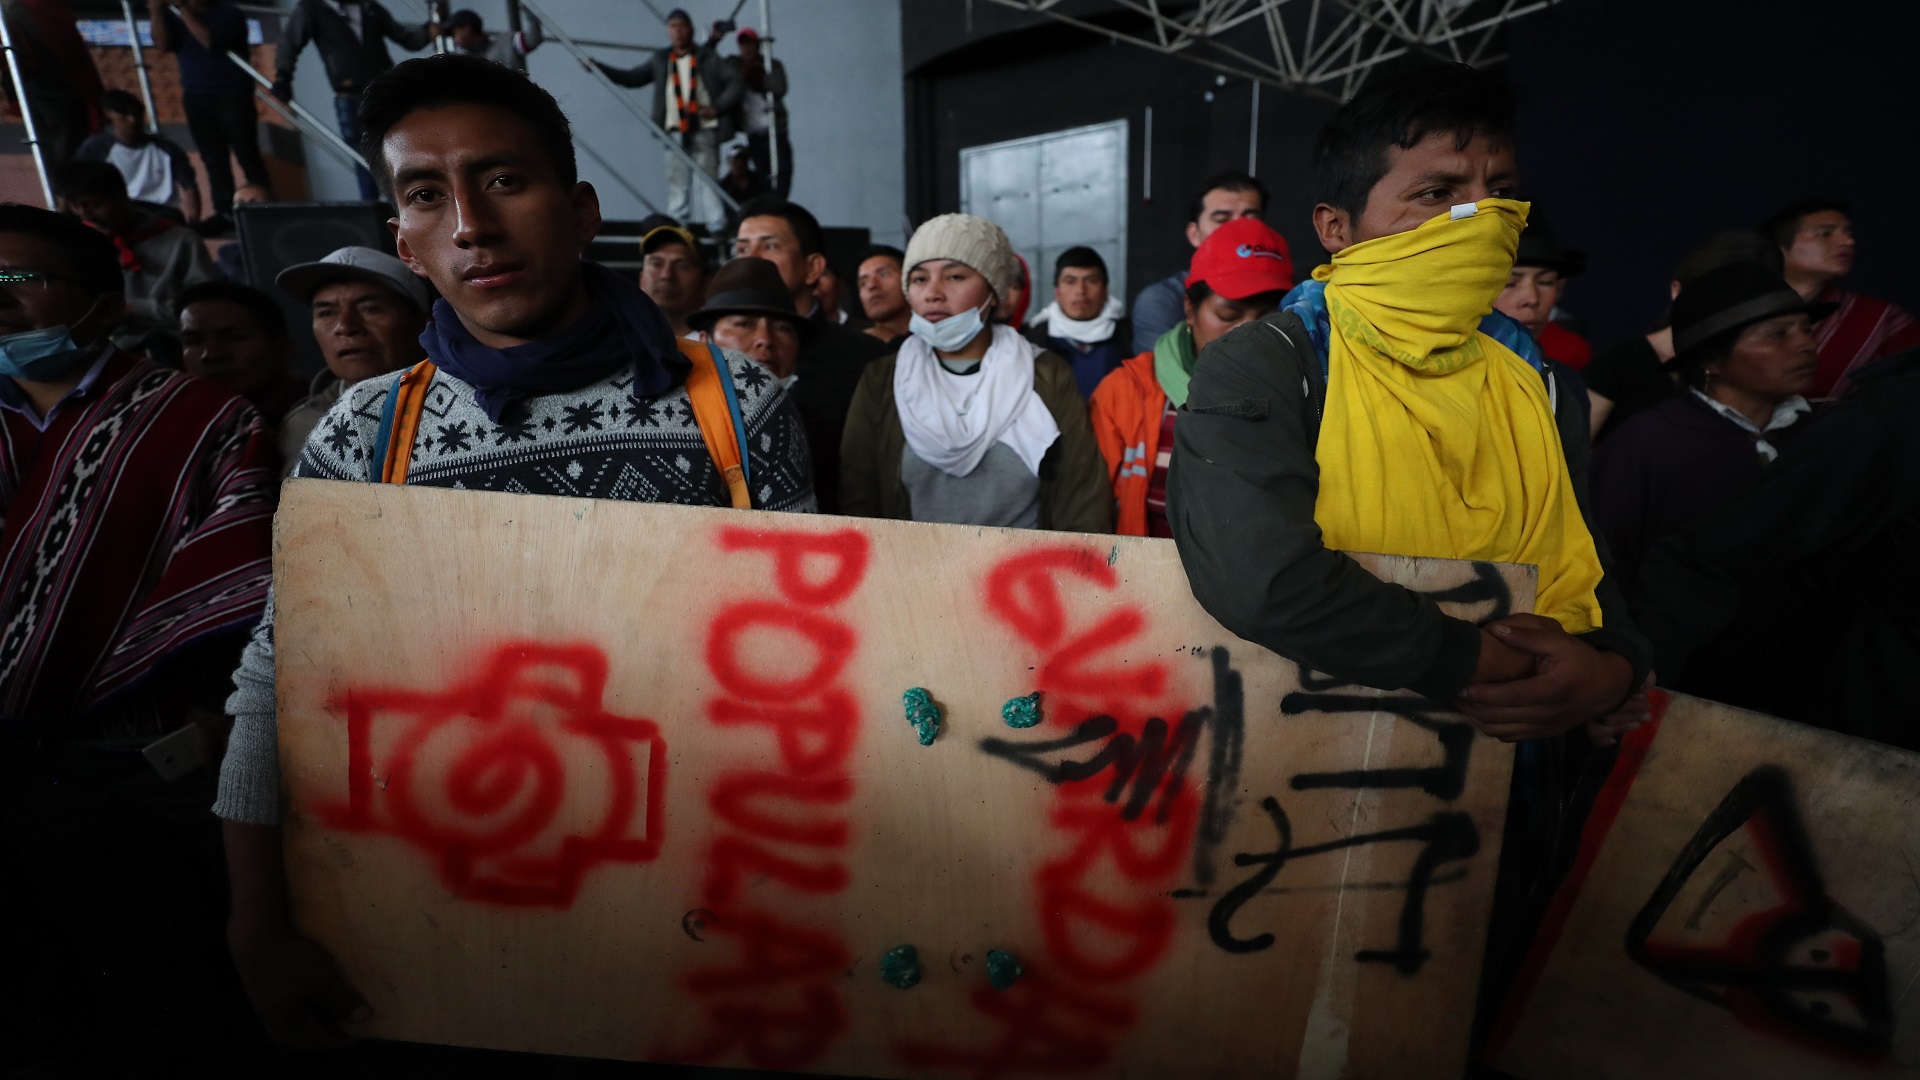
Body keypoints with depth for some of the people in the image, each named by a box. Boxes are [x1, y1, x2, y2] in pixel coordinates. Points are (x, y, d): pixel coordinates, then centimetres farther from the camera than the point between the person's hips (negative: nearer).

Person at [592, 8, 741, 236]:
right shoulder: (661, 60, 15)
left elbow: (735, 84, 0)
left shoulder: (708, 58, 5)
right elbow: (632, 78, 21)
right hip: (675, 133, 3)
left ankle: (717, 229, -7)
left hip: (704, 131, -3)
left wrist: (717, 108, -12)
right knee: (676, 183, 1)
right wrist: (598, 67, 14)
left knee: (707, 181, -6)